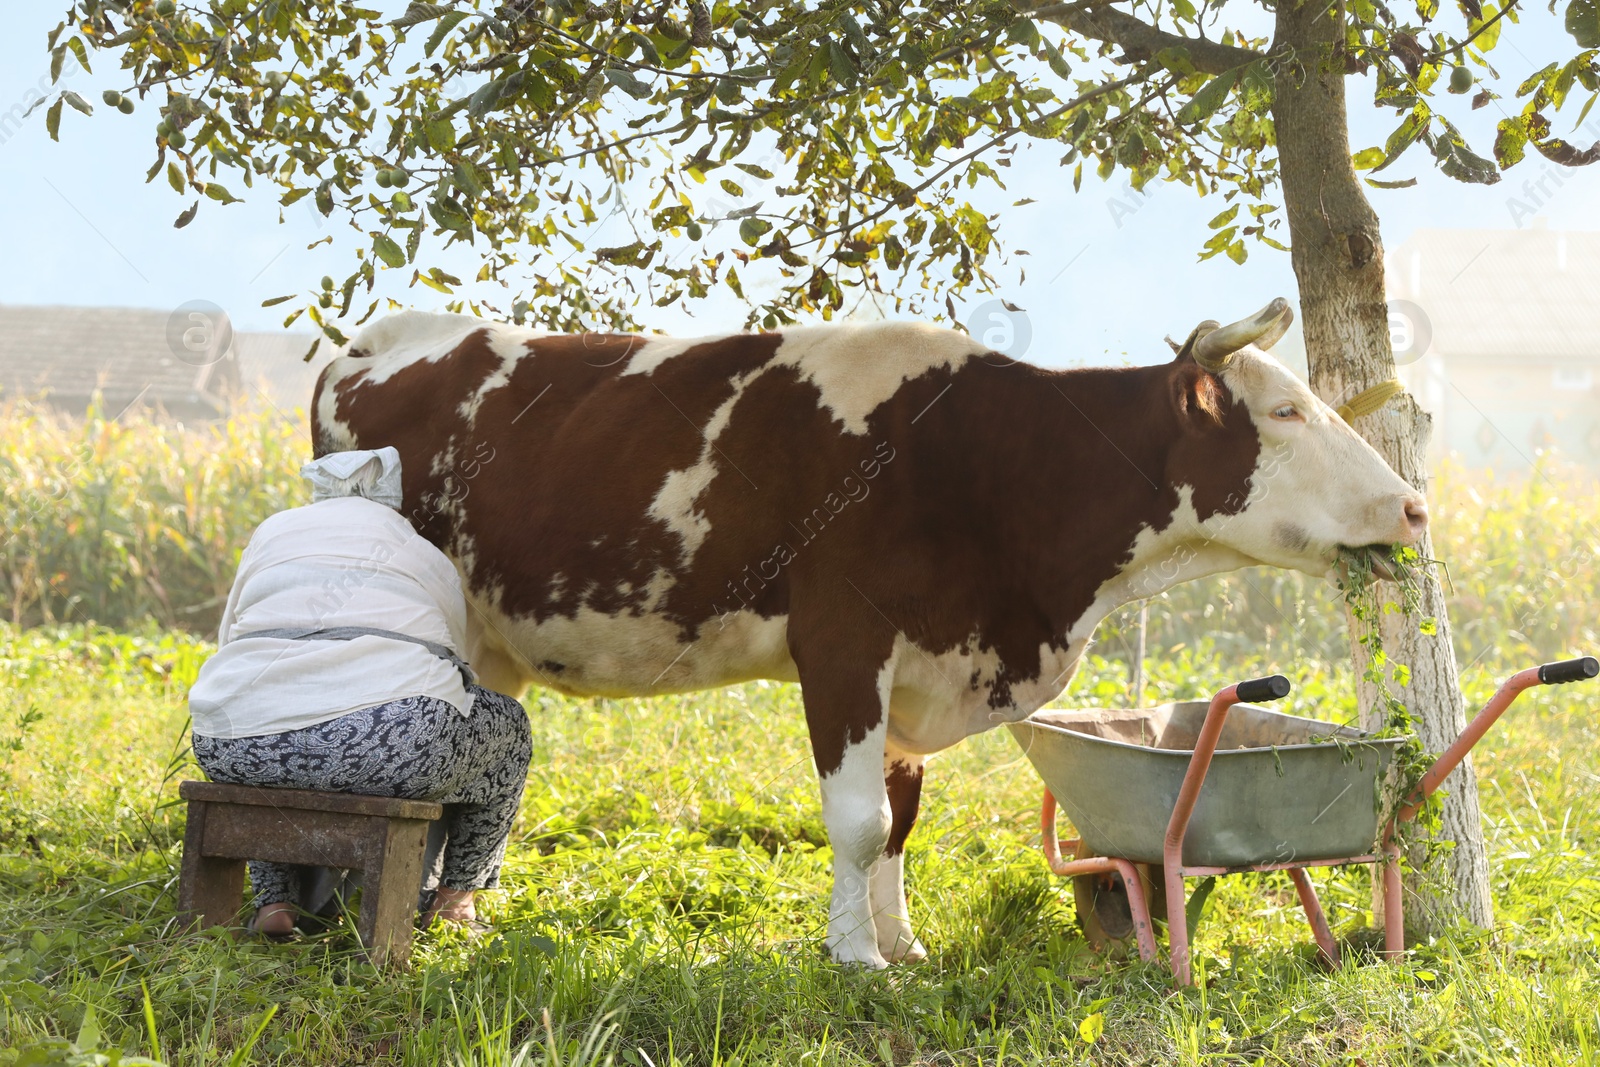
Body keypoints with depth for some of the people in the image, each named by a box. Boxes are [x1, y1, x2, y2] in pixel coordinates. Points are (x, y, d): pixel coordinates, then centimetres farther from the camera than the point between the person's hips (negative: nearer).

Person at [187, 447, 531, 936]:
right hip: (392, 748, -2)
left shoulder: (272, 532, 29)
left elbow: (228, 647, 37)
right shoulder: (431, 559, 26)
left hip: (239, 748, 3)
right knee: (506, 724, 27)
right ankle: (454, 897, 31)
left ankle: (274, 898, 29)